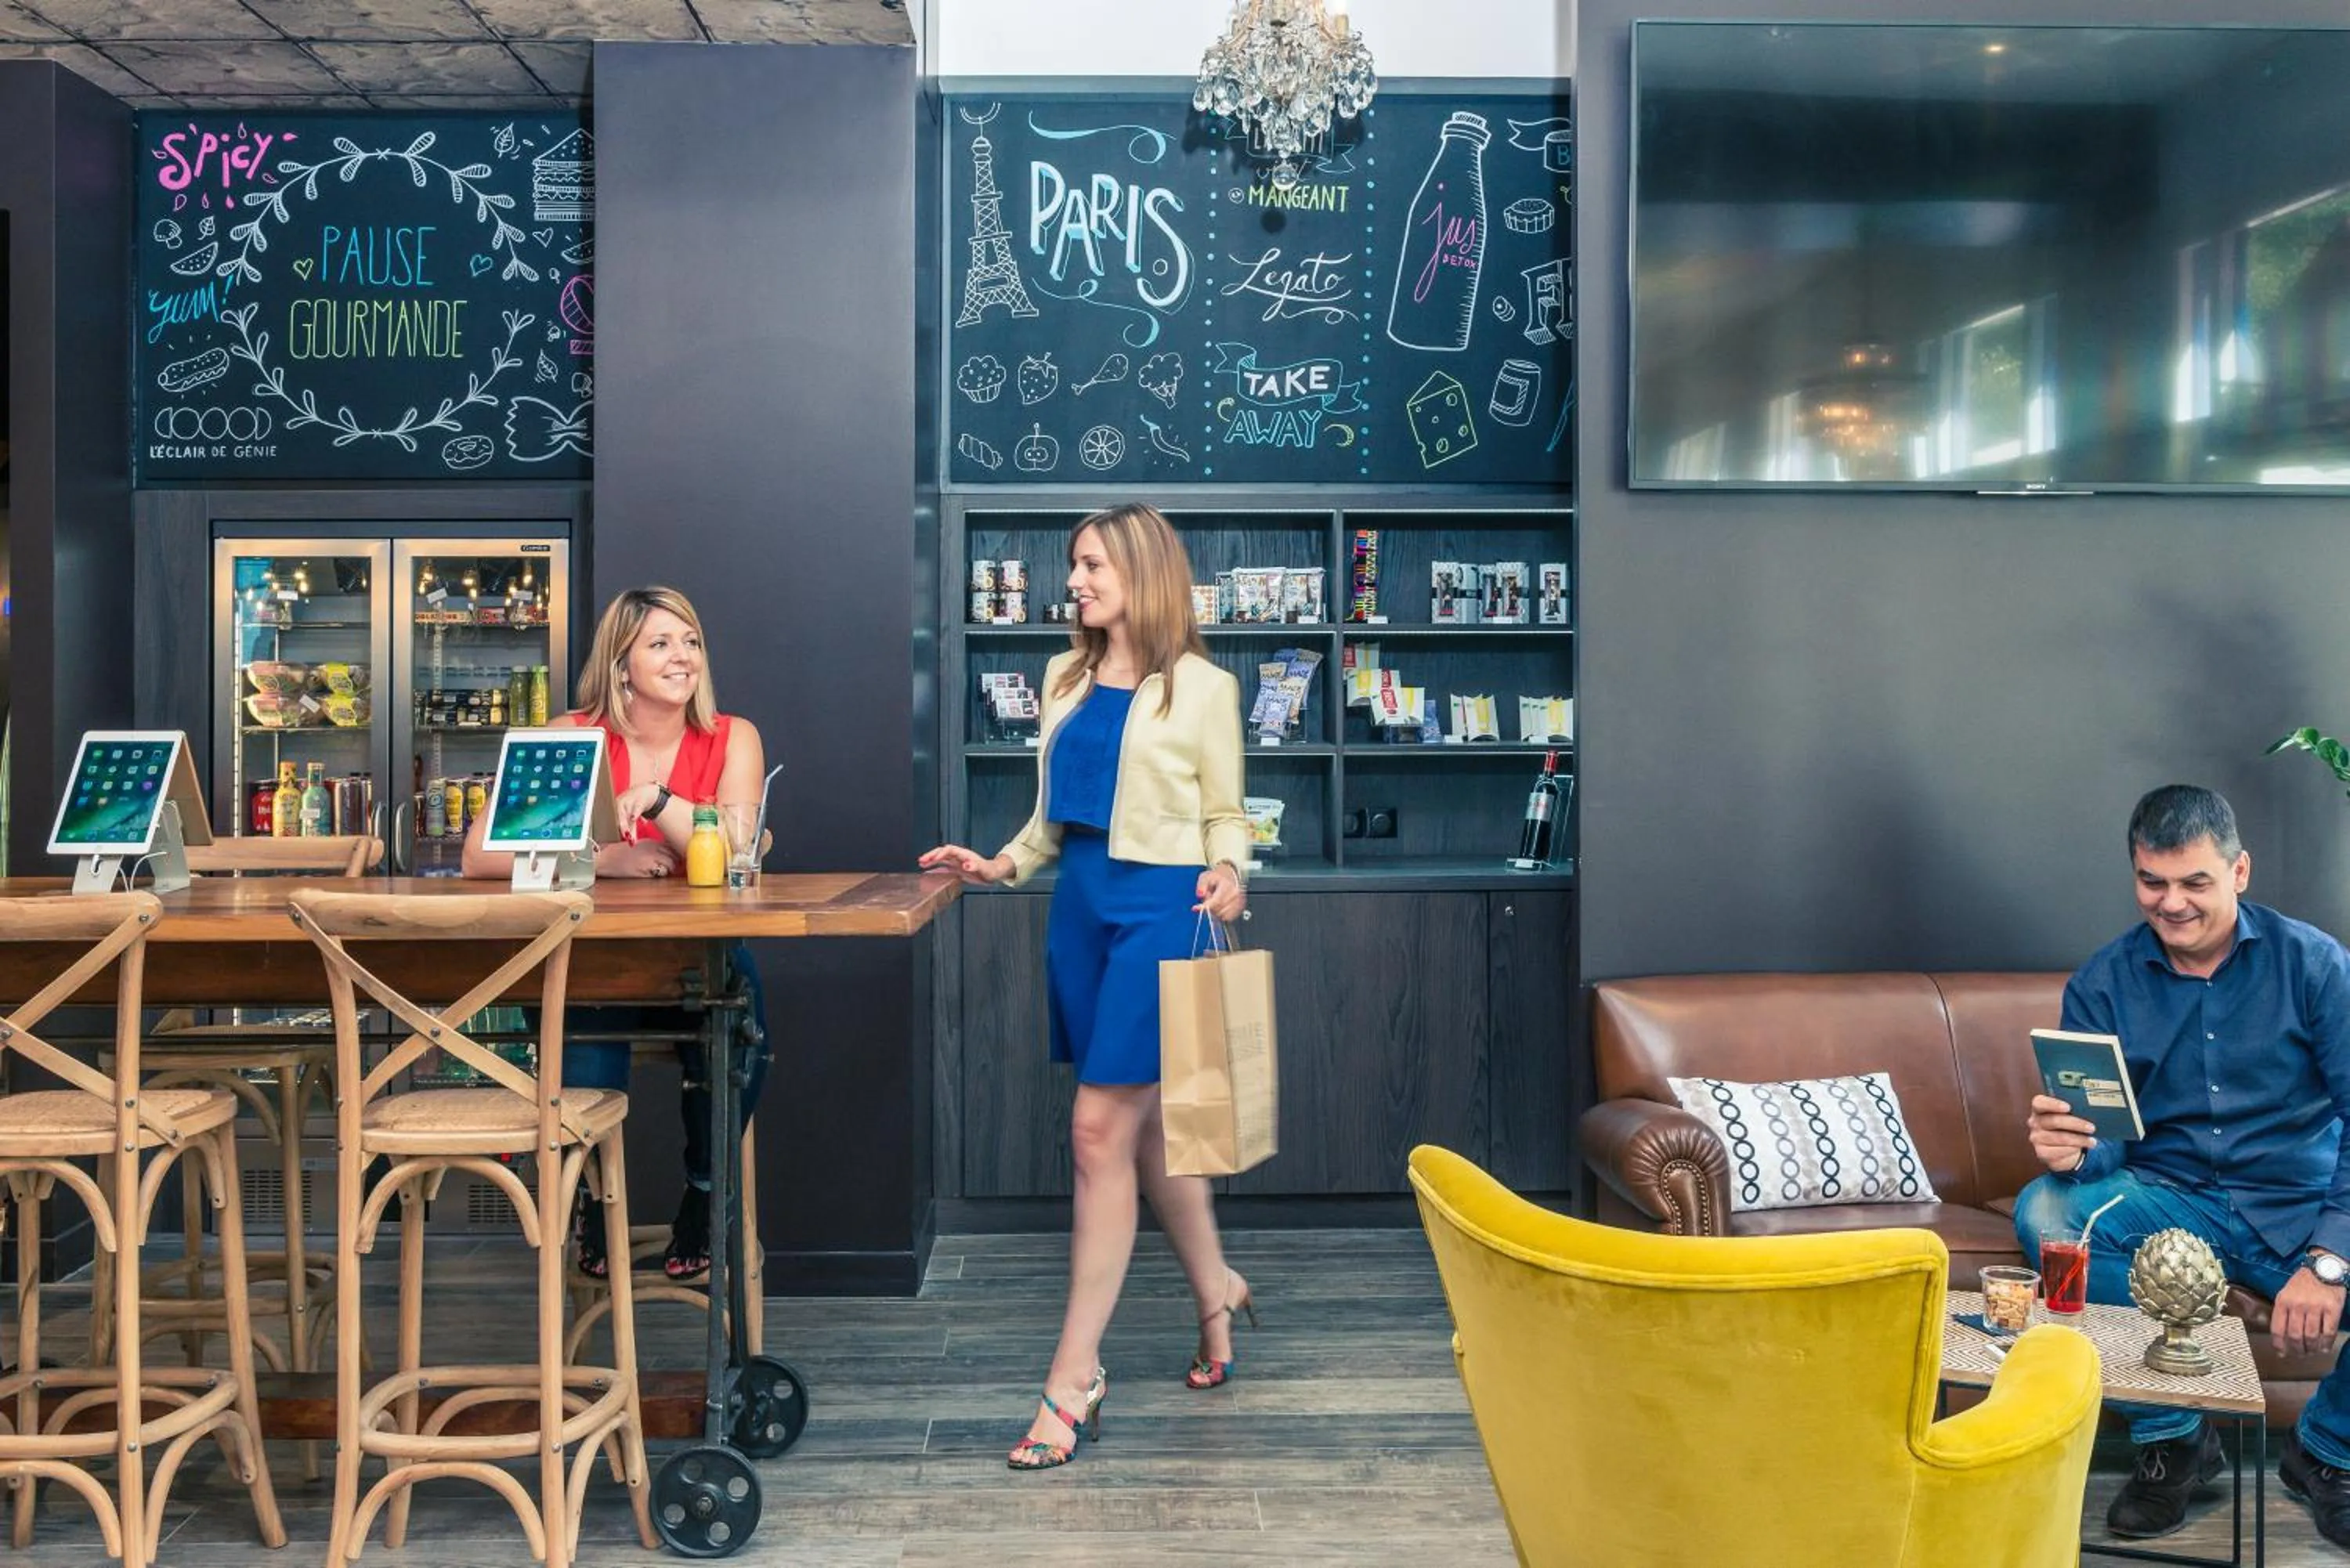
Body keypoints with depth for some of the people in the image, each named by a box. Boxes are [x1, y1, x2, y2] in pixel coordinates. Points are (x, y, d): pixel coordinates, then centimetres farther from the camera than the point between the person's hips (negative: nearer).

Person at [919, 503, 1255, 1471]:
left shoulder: (1201, 688, -3)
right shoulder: (1066, 681, 13)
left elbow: (1225, 814, 0)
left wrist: (1226, 874, -19)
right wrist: (1005, 865, 7)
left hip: (1159, 907, -6)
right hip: (1080, 905, 6)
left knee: (1102, 1128, -9)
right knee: (1146, 1120, 14)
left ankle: (1074, 1375, -2)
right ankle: (1216, 1292, 34)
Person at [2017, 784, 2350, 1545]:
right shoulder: (2102, 985, 1)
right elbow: (2103, 1142, -3)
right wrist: (2070, 1151, -30)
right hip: (2171, 1199, 1)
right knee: (2044, 1211, -29)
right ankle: (2172, 1437, -7)